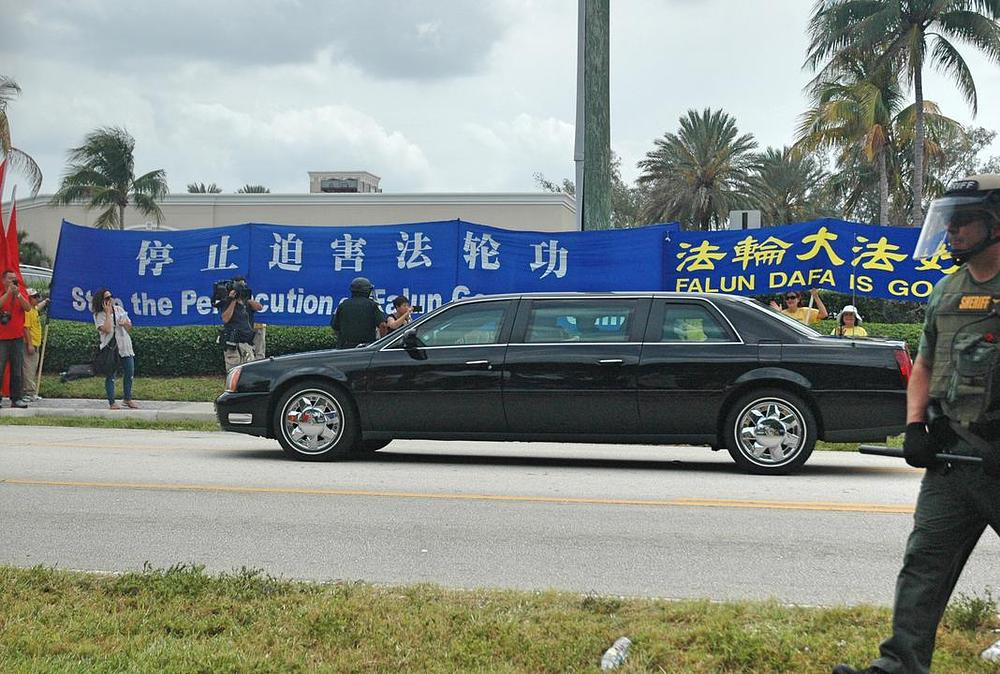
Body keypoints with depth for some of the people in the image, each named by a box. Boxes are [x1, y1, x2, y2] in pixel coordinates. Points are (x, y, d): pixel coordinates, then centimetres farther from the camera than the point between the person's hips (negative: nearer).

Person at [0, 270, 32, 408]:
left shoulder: (21, 292, 9)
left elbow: (28, 308, -6)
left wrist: (18, 294, -16)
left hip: (17, 338, 3)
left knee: (17, 370, 5)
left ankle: (16, 399, 9)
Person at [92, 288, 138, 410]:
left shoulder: (119, 309, 9)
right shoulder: (99, 315, -7)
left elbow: (129, 327, 16)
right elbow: (107, 329, -22)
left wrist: (126, 324, -8)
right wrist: (108, 313, -16)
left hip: (125, 346, 5)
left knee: (129, 374, 9)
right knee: (110, 376, -2)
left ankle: (127, 399, 24)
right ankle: (112, 402, 5)